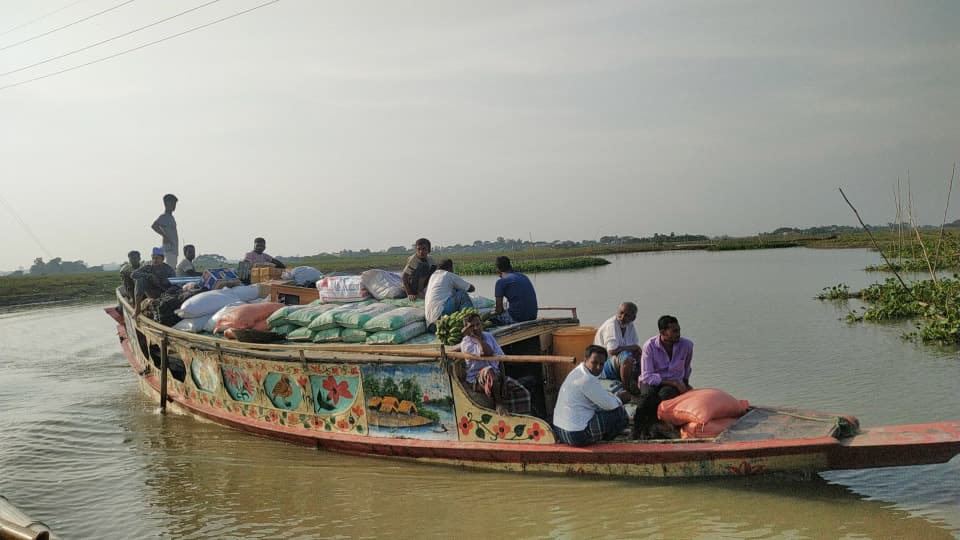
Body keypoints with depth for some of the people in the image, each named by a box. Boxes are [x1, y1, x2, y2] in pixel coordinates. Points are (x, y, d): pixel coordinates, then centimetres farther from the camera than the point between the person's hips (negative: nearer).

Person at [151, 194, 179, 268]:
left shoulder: (171, 217, 18)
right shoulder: (164, 217, -11)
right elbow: (154, 226, -25)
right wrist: (164, 236, -22)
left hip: (173, 248, 10)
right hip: (169, 248, -10)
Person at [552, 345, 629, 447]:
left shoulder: (577, 372, 11)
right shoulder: (587, 380, -20)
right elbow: (610, 405, -14)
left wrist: (614, 397, 10)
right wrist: (619, 399, 6)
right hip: (577, 436, -10)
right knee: (620, 412, -7)